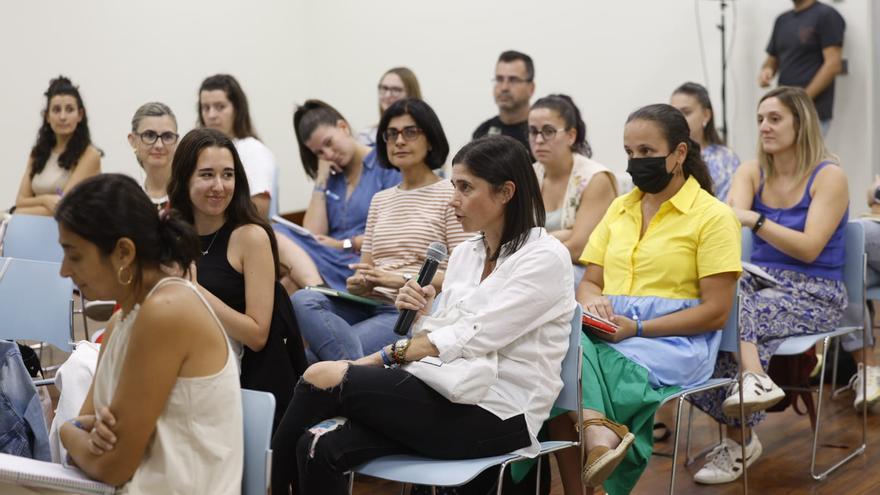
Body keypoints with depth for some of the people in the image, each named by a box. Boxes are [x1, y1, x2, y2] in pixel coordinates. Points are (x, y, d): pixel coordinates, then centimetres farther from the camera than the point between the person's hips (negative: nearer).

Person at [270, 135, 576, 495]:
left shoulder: (545, 257, -7)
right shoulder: (464, 253, 16)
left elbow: (472, 339, -15)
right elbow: (441, 338, 13)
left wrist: (383, 356, -12)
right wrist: (421, 317, -7)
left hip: (498, 415, -7)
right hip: (453, 395, 7)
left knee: (323, 376, -17)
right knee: (320, 449, -21)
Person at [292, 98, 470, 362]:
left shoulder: (449, 195, 4)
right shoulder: (380, 200, 25)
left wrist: (400, 279, -15)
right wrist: (358, 283, -5)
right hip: (372, 305, 7)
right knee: (303, 299, -27)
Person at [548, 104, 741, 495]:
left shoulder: (713, 216, 0)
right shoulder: (619, 208, 19)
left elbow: (716, 311, -6)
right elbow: (589, 282, 17)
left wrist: (637, 328, -15)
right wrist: (591, 301, -8)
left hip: (673, 341, -5)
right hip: (606, 334, 5)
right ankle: (598, 432, -45)